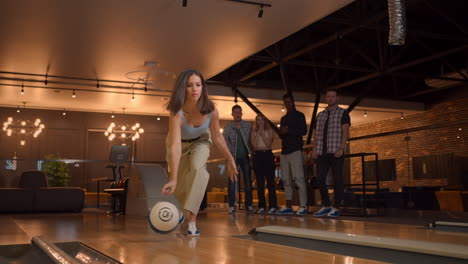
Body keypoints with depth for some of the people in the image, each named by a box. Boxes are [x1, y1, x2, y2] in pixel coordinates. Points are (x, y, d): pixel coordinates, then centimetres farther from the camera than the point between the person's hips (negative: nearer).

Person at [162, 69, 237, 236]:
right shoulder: (176, 113, -39)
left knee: (198, 167, -31)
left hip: (200, 141, 1)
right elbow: (175, 145, -49)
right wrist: (173, 179, -58)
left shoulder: (211, 111, -31)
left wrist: (230, 160, -7)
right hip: (180, 143, 0)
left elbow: (217, 137, -13)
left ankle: (192, 220, -26)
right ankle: (186, 213, 42)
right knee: (180, 188, 5)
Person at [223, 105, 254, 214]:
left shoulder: (247, 125, 8)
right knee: (232, 180, -3)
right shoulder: (228, 126, 4)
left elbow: (251, 139, 7)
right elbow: (224, 140, 3)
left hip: (244, 156, 2)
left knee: (248, 180, 3)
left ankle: (249, 205, 9)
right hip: (233, 156, -2)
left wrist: (251, 152, -3)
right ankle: (232, 205, -1)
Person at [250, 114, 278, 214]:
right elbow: (254, 144, -4)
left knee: (270, 181, -6)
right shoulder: (253, 132, 12)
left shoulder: (269, 131, 8)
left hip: (268, 155, -2)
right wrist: (258, 132, -4)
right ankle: (262, 206, 5)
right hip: (257, 156, 2)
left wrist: (262, 133, -4)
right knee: (260, 182, 2)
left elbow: (268, 143, -6)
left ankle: (272, 206, -5)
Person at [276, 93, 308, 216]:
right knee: (286, 180, 3)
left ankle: (303, 207, -15)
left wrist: (288, 131, -11)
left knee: (299, 178, -13)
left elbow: (304, 131, -6)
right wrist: (282, 133, 2)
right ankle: (288, 207, 6)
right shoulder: (283, 118, 24)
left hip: (295, 150, -7)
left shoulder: (299, 115, 5)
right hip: (284, 151, 7)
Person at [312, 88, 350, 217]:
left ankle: (336, 208, 2)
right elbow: (315, 133, 17)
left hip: (336, 152, -5)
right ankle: (326, 206, 10)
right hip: (322, 152, 5)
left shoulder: (342, 113, 6)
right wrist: (314, 149, 4)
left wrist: (341, 148, -16)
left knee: (338, 179, -3)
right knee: (320, 179, 0)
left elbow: (345, 131, -4)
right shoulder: (320, 115, 20)